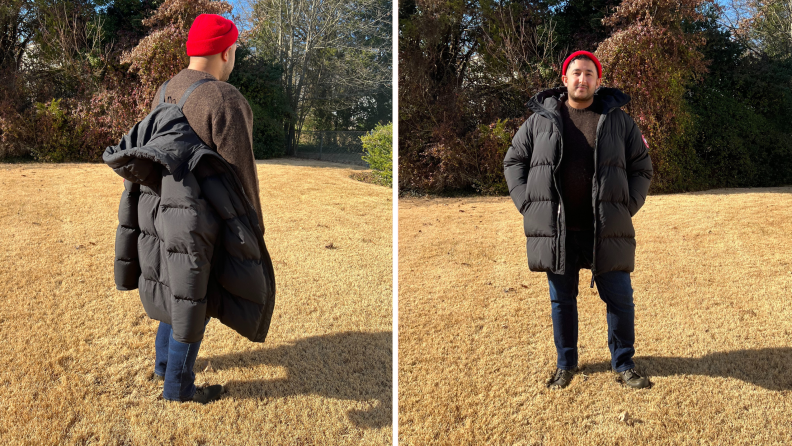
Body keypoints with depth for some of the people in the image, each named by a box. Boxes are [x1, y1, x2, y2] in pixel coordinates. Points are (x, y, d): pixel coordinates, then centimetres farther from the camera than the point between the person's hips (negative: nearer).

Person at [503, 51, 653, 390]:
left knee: (620, 298, 5)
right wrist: (527, 204, 2)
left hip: (605, 230, 0)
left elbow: (641, 166, 12)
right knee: (562, 299, 11)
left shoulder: (618, 120, 7)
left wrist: (628, 206, 1)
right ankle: (566, 364, 27)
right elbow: (513, 161, 12)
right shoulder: (540, 119, 6)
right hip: (556, 229, 0)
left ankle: (623, 364, 24)